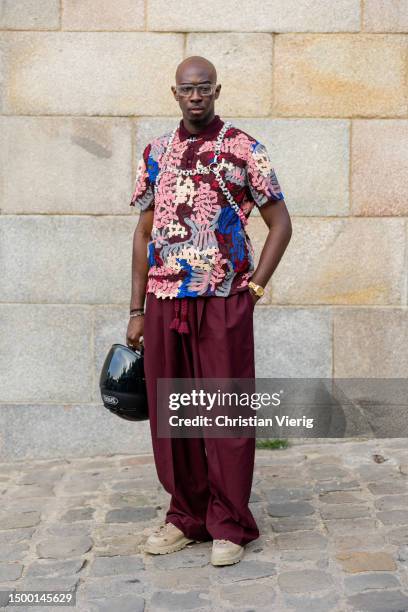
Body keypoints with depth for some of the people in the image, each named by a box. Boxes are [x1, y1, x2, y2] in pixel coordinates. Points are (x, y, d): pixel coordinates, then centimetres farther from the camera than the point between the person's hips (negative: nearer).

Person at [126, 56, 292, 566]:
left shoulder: (243, 150, -1)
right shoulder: (155, 153, 11)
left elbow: (280, 224, 2)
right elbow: (144, 233, 13)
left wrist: (253, 287, -7)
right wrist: (137, 310, 9)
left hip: (223, 303, -4)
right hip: (165, 303, 4)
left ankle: (230, 524, 13)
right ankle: (186, 516, 24)